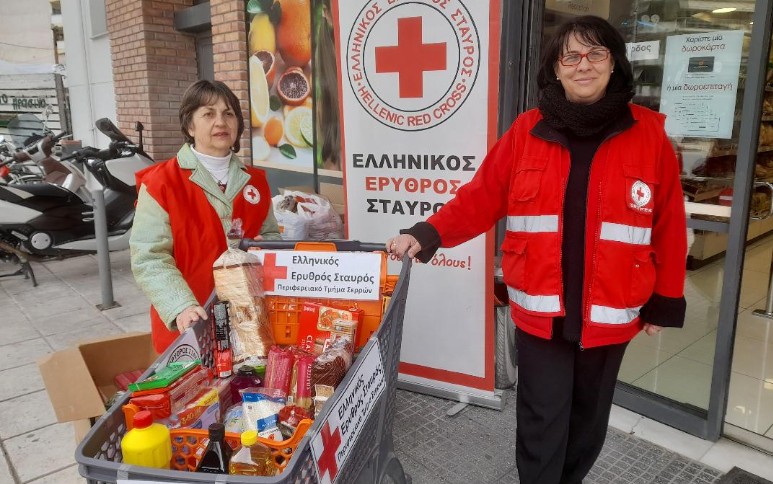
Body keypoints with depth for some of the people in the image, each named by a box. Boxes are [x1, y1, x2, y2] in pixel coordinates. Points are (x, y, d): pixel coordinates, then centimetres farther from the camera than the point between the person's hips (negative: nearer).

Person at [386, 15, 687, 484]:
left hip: (610, 313, 1)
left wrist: (666, 302, 4)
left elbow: (668, 225, 1)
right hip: (540, 310, -1)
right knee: (542, 421, 8)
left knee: (589, 418, 20)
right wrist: (428, 234, -18)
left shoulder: (648, 134, -3)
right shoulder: (527, 132, -2)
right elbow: (480, 199, -4)